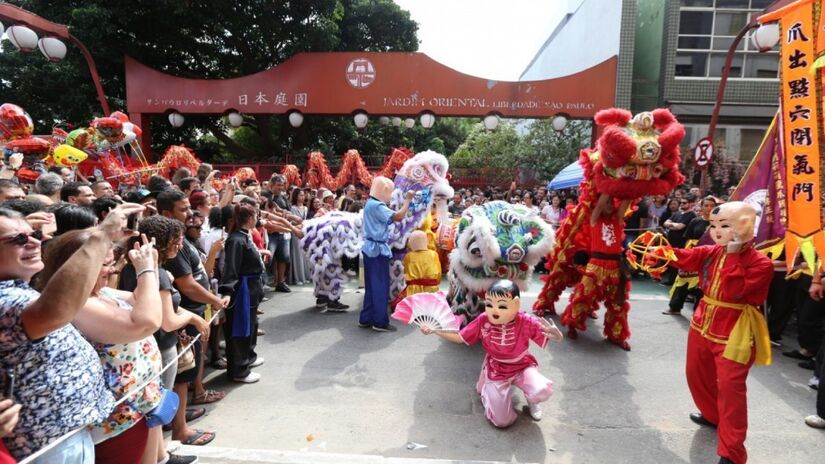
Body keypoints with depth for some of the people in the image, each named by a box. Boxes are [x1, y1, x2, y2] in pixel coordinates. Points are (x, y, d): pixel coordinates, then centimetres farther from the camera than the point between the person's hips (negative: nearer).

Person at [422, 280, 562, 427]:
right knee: (502, 421, -6)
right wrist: (434, 330, -16)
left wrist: (555, 333, -45)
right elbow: (459, 337, -6)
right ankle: (486, 389, 27)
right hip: (496, 372, 0)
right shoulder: (483, 321, -18)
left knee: (542, 390, -32)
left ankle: (530, 399, 10)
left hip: (523, 367, 0)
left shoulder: (526, 322, -23)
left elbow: (558, 338, -19)